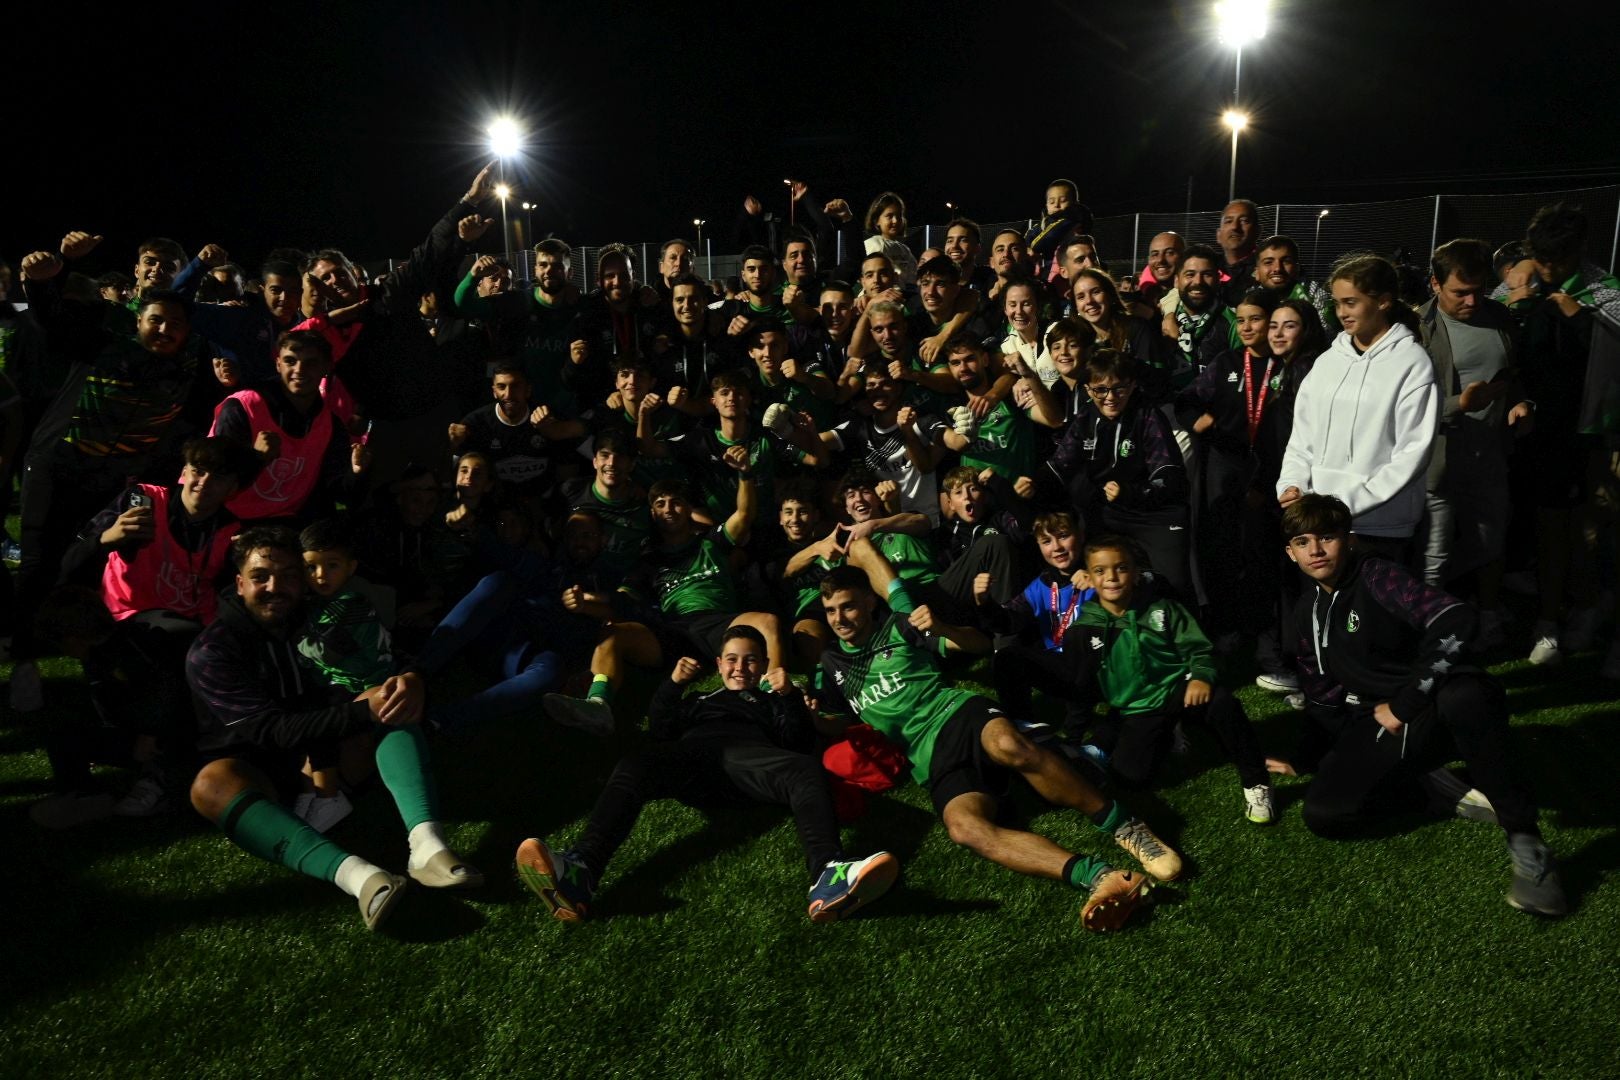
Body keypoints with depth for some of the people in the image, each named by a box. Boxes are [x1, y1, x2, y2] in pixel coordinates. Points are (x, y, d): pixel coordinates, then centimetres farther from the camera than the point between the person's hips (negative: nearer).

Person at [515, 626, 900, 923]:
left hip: (747, 758, -1)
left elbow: (798, 744, 20)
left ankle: (828, 875, -62)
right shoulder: (699, 700, 43)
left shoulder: (770, 702, 38)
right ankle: (580, 871, -58)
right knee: (632, 767, -33)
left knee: (806, 770, -35)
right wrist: (672, 684, 14)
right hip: (694, 759, 1)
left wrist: (789, 696, 5)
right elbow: (661, 732, 26)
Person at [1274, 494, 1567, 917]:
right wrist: (1308, 760, 20)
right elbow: (1323, 695, 21)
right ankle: (1439, 790, 1)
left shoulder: (1377, 577, -11)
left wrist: (1405, 702, -25)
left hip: (1437, 709, -6)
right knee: (1323, 814, -18)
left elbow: (1455, 622, -29)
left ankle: (1523, 836, -27)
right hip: (1380, 725, 6)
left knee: (1466, 697, -44)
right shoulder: (1308, 612, 9)